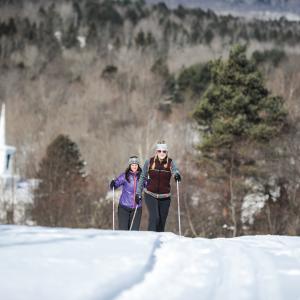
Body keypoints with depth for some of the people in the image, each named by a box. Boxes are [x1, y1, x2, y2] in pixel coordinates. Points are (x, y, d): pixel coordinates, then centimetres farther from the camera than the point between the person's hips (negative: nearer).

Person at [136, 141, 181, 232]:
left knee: (162, 221, 6)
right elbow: (143, 178, 6)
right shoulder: (149, 162, -3)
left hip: (165, 197, 2)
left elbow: (175, 170, -23)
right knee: (154, 217, -20)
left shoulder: (170, 163, -4)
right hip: (151, 195, -2)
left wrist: (177, 174, -47)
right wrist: (138, 193, 5)